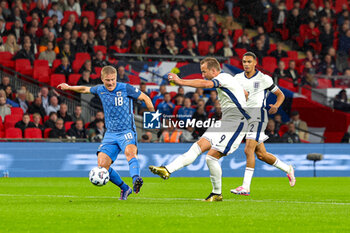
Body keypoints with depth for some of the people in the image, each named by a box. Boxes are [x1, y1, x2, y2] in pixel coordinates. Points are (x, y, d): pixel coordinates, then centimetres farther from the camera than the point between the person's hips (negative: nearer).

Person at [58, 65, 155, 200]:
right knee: (102, 165, -8)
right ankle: (124, 189, 11)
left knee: (130, 152, -37)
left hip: (127, 131, -5)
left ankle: (136, 180, -57)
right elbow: (85, 89, 28)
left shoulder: (126, 88, -6)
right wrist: (69, 87, 39)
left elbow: (145, 98, 4)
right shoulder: (100, 90, 8)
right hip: (111, 134, 5)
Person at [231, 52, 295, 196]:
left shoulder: (263, 79, -3)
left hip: (257, 115, -6)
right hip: (244, 117, 6)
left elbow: (280, 94, 5)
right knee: (261, 154, 11)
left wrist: (276, 106, -15)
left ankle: (246, 187, -20)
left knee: (248, 150, -19)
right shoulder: (238, 78, 10)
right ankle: (288, 169, 33)